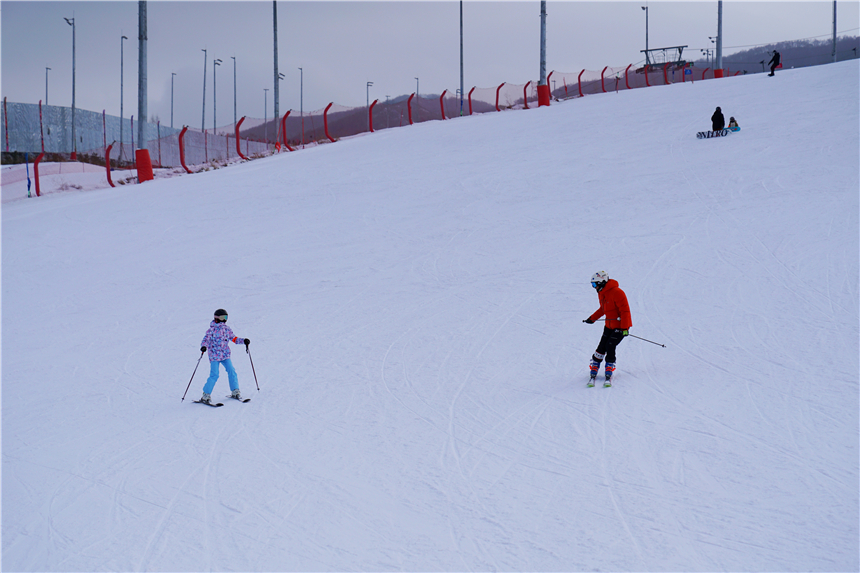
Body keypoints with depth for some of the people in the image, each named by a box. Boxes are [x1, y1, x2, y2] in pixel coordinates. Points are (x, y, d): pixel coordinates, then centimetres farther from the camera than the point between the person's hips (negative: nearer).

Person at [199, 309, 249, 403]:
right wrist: (203, 346, -32)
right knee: (214, 375, -12)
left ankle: (235, 392, 9)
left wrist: (243, 341, 2)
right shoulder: (212, 330, -6)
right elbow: (206, 339, -12)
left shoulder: (227, 329, 9)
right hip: (214, 356, -5)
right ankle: (206, 395, -2)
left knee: (231, 371, -5)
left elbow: (233, 338, 15)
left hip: (225, 355, 5)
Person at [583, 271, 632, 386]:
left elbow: (625, 310, -22)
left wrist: (624, 328, -25)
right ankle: (593, 371, 10)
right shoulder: (601, 293, 6)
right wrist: (592, 318, 20)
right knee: (602, 347, 1)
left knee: (610, 346, -15)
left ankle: (609, 374, -5)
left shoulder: (617, 292, -23)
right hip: (609, 325, 8)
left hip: (620, 326, -8)